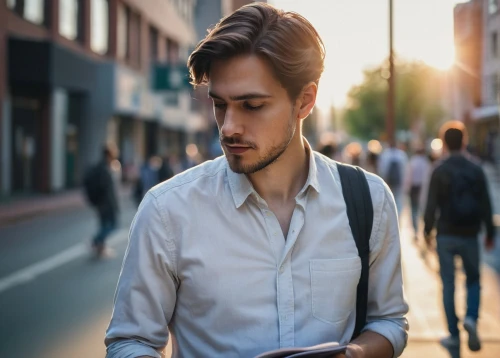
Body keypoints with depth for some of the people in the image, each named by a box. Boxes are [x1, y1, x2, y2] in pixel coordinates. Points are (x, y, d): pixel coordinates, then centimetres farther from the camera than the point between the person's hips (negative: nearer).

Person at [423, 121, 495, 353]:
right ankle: (471, 319, -7)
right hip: (469, 235, 1)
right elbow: (486, 205, 0)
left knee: (448, 285, 6)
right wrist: (490, 233, 9)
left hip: (446, 236, -1)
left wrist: (427, 230, 5)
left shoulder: (439, 171, -7)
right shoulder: (476, 170, -1)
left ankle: (454, 335, 8)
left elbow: (431, 205, -8)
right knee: (473, 280, 17)